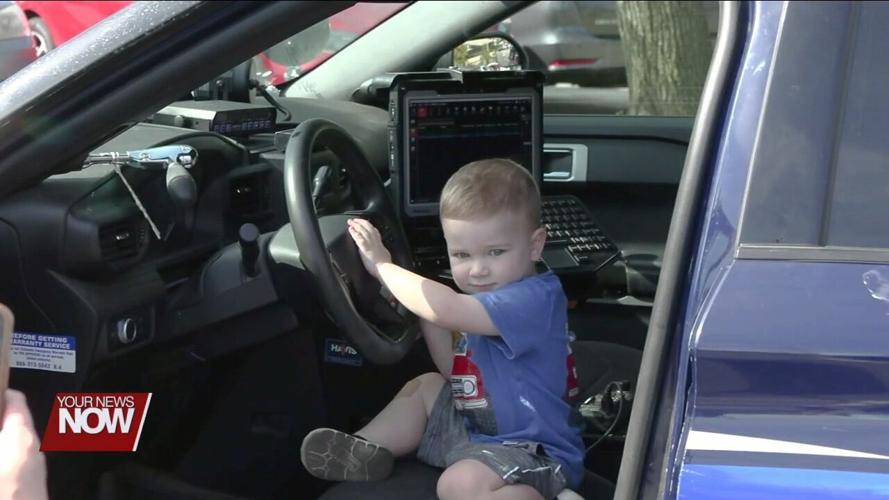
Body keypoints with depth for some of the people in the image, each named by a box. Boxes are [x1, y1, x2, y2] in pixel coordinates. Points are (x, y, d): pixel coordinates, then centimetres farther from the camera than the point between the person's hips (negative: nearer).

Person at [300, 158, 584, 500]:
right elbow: (455, 370, 15)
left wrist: (381, 265, -20)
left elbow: (447, 310, -32)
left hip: (534, 451, -10)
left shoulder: (534, 297, -22)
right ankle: (364, 451, 8)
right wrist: (424, 305, 4)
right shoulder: (486, 301, 10)